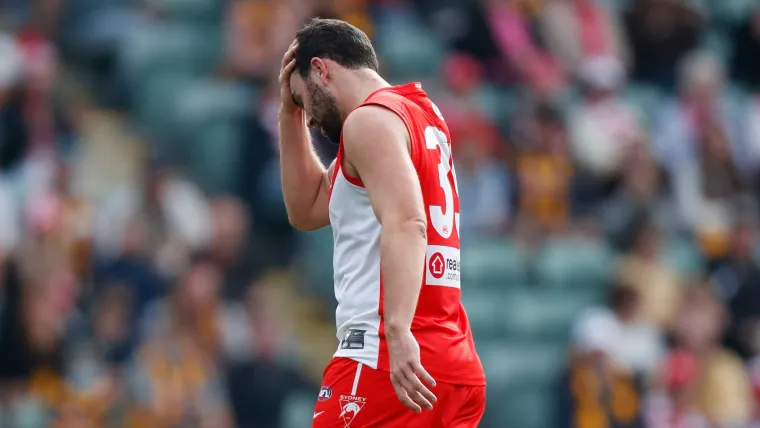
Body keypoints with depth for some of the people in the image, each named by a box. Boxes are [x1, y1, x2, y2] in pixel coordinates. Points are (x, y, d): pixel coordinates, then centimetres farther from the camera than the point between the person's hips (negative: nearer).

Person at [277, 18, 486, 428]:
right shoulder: (417, 113, 23)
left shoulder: (371, 118, -6)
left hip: (383, 362, -10)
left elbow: (406, 224, -23)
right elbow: (307, 210, 32)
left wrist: (398, 331, -34)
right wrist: (288, 112, 26)